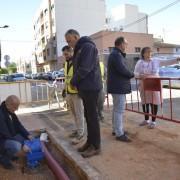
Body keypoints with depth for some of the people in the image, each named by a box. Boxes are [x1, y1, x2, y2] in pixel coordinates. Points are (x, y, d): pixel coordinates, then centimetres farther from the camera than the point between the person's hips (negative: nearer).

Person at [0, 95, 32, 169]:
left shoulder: (10, 112, 0)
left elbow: (18, 125, 8)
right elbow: (6, 135, -29)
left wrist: (27, 135, -6)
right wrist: (22, 145, -29)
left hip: (11, 136, 9)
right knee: (22, 150, -30)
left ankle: (9, 153, 14)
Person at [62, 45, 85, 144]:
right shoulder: (66, 64, 16)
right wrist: (65, 88, 21)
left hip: (77, 92, -8)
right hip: (69, 92, 8)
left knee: (79, 113, -1)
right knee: (74, 113, 16)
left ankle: (80, 133, 8)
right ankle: (78, 129, 30)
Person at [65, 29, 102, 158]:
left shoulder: (88, 46, -11)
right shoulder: (80, 49, 19)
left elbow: (85, 69, -20)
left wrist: (73, 81, -7)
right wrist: (78, 84, 5)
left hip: (90, 87, -9)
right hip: (85, 87, 9)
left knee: (92, 116, -3)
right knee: (88, 116, 13)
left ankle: (96, 146, 8)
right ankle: (90, 142, 25)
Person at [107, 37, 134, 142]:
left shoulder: (116, 54, 19)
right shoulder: (116, 54, -16)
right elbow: (122, 69, -23)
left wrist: (124, 54, 4)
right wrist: (132, 74, -7)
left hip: (117, 86, 11)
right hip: (118, 86, -11)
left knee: (117, 109, 17)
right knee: (119, 110, -6)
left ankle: (116, 129, 27)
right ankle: (119, 134, 1)